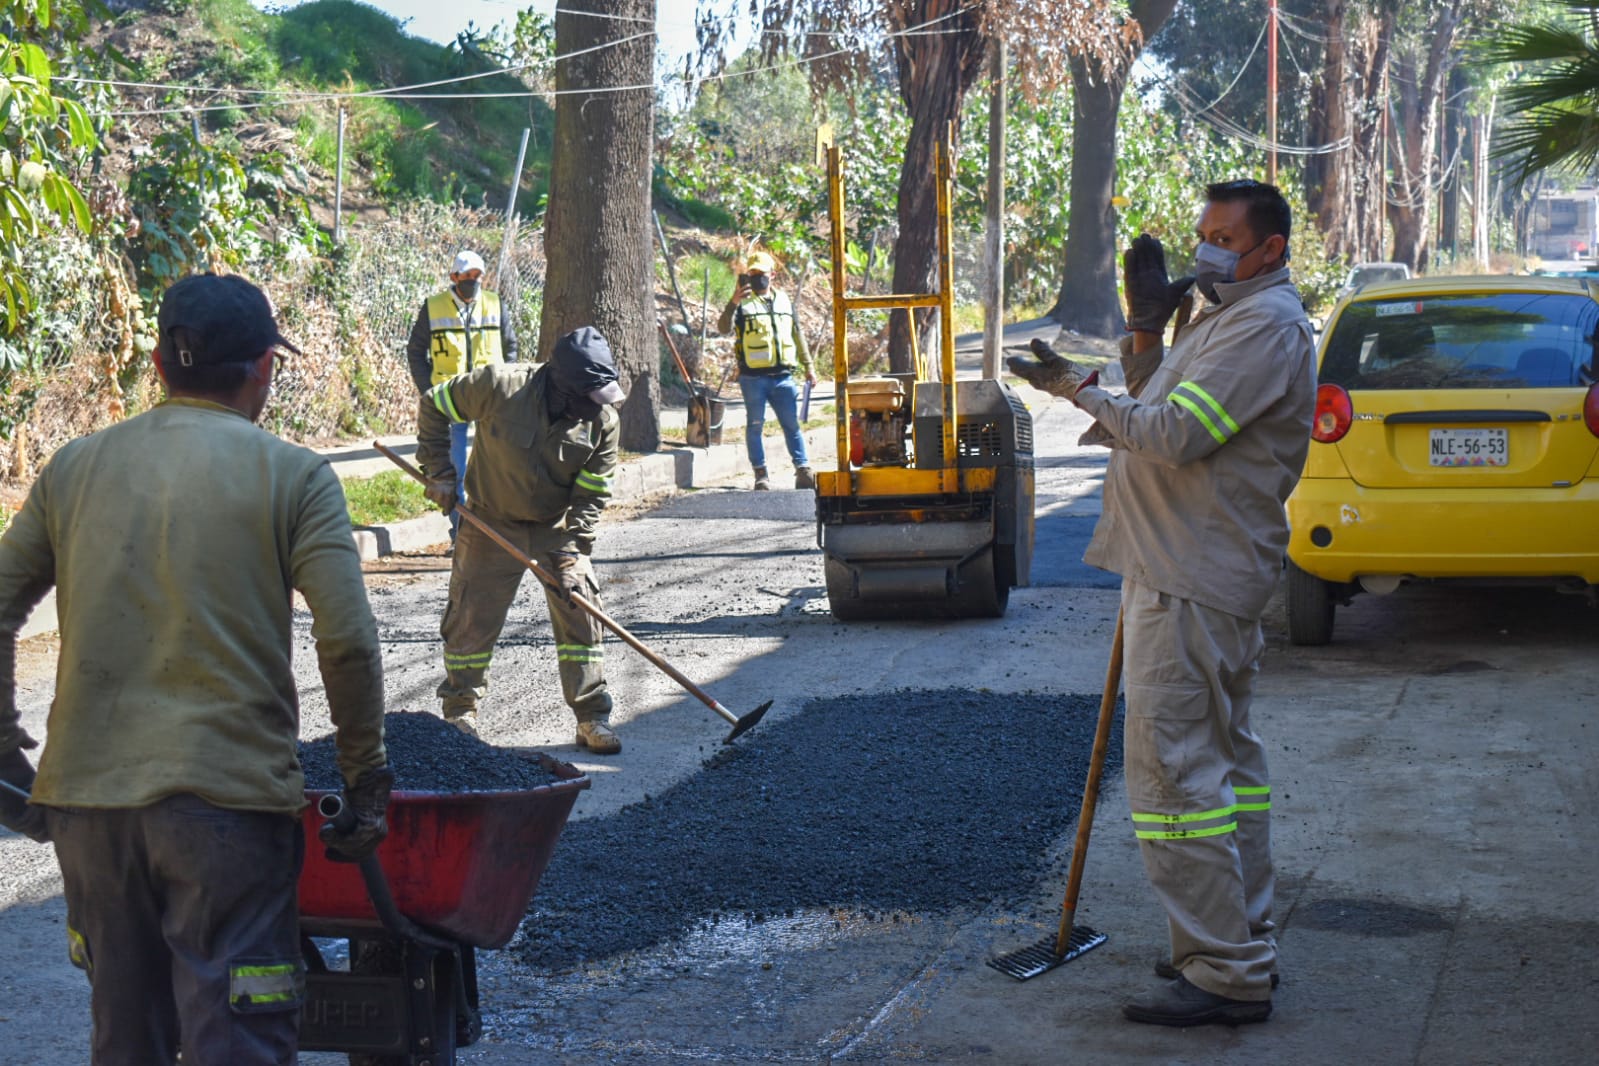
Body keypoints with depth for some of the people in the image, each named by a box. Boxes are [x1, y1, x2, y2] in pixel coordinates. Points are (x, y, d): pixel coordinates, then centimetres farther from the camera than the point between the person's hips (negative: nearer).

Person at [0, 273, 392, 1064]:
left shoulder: (74, 467, 11)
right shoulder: (293, 476, -1)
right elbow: (348, 643, -8)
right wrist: (365, 773, 3)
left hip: (87, 792, 4)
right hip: (228, 793, -4)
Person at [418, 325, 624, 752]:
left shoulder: (604, 423, -16)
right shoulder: (500, 386, -24)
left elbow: (590, 497, -9)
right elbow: (434, 405, -8)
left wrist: (572, 553, -19)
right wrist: (439, 472, -9)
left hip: (557, 527, 2)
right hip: (492, 524, -2)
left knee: (580, 613, -5)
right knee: (472, 618, 2)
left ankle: (592, 719, 6)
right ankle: (460, 711, 21)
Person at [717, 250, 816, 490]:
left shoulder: (783, 300, 16)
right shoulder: (742, 302, 1)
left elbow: (797, 334, 23)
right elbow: (723, 327, -15)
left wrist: (808, 366, 21)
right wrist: (733, 303, -31)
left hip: (782, 375, 3)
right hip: (753, 377, -3)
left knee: (792, 424, 2)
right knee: (755, 425, 2)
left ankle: (803, 470, 4)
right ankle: (761, 474, 7)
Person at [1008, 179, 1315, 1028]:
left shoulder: (1265, 324, -15)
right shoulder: (1229, 316, 20)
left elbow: (1175, 436, -23)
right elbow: (1159, 414, 18)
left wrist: (1078, 389, -13)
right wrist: (1147, 331, 7)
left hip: (1193, 583, -11)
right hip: (1197, 570, 11)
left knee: (1174, 765, -12)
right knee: (1225, 759, 16)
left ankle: (1223, 975, -9)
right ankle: (1244, 948, 25)